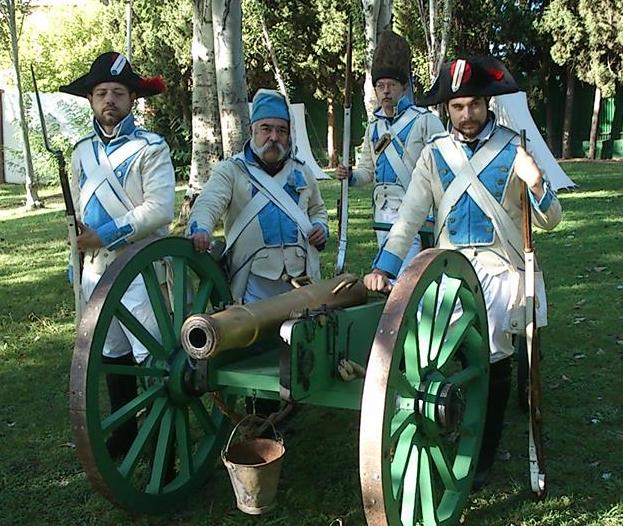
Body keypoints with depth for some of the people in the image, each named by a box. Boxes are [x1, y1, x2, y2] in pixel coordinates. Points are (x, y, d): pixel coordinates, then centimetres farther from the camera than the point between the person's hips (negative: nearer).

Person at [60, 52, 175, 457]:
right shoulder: (82, 152, 14)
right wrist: (77, 259, 18)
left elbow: (160, 210, -16)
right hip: (96, 269, 7)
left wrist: (106, 235, -16)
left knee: (151, 355, -6)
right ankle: (123, 433, 30)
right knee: (112, 354, 15)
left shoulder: (151, 147, -5)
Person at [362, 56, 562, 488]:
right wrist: (383, 268, -11)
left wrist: (536, 184, -20)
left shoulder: (515, 148, 1)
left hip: (500, 269, -2)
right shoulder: (435, 154, 7)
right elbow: (410, 217, 1)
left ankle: (483, 457, 8)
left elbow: (550, 221, 1)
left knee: (492, 358, -14)